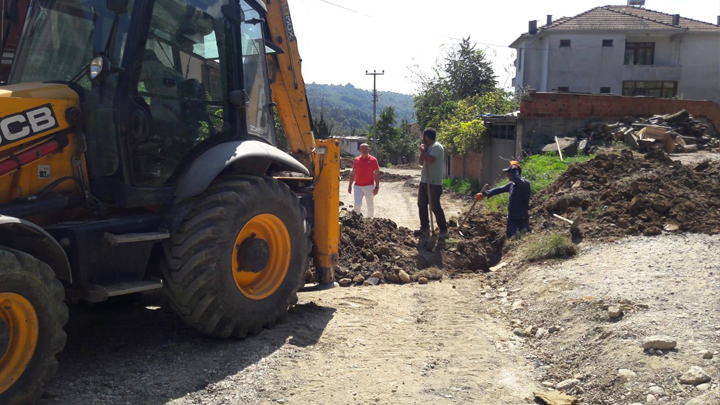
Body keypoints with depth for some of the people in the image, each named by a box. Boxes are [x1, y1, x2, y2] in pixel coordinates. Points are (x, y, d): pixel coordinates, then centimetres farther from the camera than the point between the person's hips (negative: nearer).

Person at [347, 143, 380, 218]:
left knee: (370, 205, 10)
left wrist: (377, 187, -10)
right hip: (358, 186, 2)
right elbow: (353, 174, 12)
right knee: (357, 205, -5)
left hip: (369, 186, -2)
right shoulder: (356, 160, 5)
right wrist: (350, 185, 10)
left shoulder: (373, 160, -4)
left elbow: (376, 174, -4)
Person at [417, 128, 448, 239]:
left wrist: (423, 150, -13)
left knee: (435, 207, -8)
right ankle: (424, 226, 24)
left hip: (434, 183, -10)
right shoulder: (428, 148, 15)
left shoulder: (436, 147, -15)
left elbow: (429, 160, -27)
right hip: (424, 181, 10)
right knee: (421, 204, 14)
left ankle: (443, 229, 0)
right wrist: (423, 151, 1)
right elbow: (421, 163, 14)